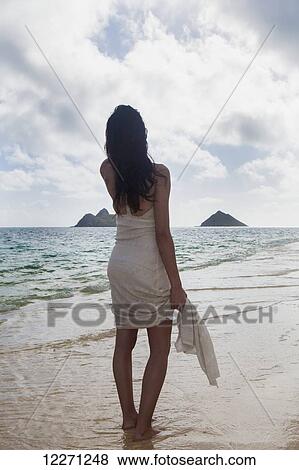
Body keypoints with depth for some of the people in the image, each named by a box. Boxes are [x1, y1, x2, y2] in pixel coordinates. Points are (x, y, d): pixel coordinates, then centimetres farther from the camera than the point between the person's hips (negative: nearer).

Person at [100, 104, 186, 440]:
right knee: (159, 350, 8)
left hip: (119, 265, 6)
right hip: (150, 268, -5)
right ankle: (143, 425, 13)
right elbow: (162, 233, -16)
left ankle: (128, 416, 28)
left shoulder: (108, 172, -1)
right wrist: (176, 284, -11)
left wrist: (118, 135, 16)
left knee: (124, 343, 16)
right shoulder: (158, 174, -13)